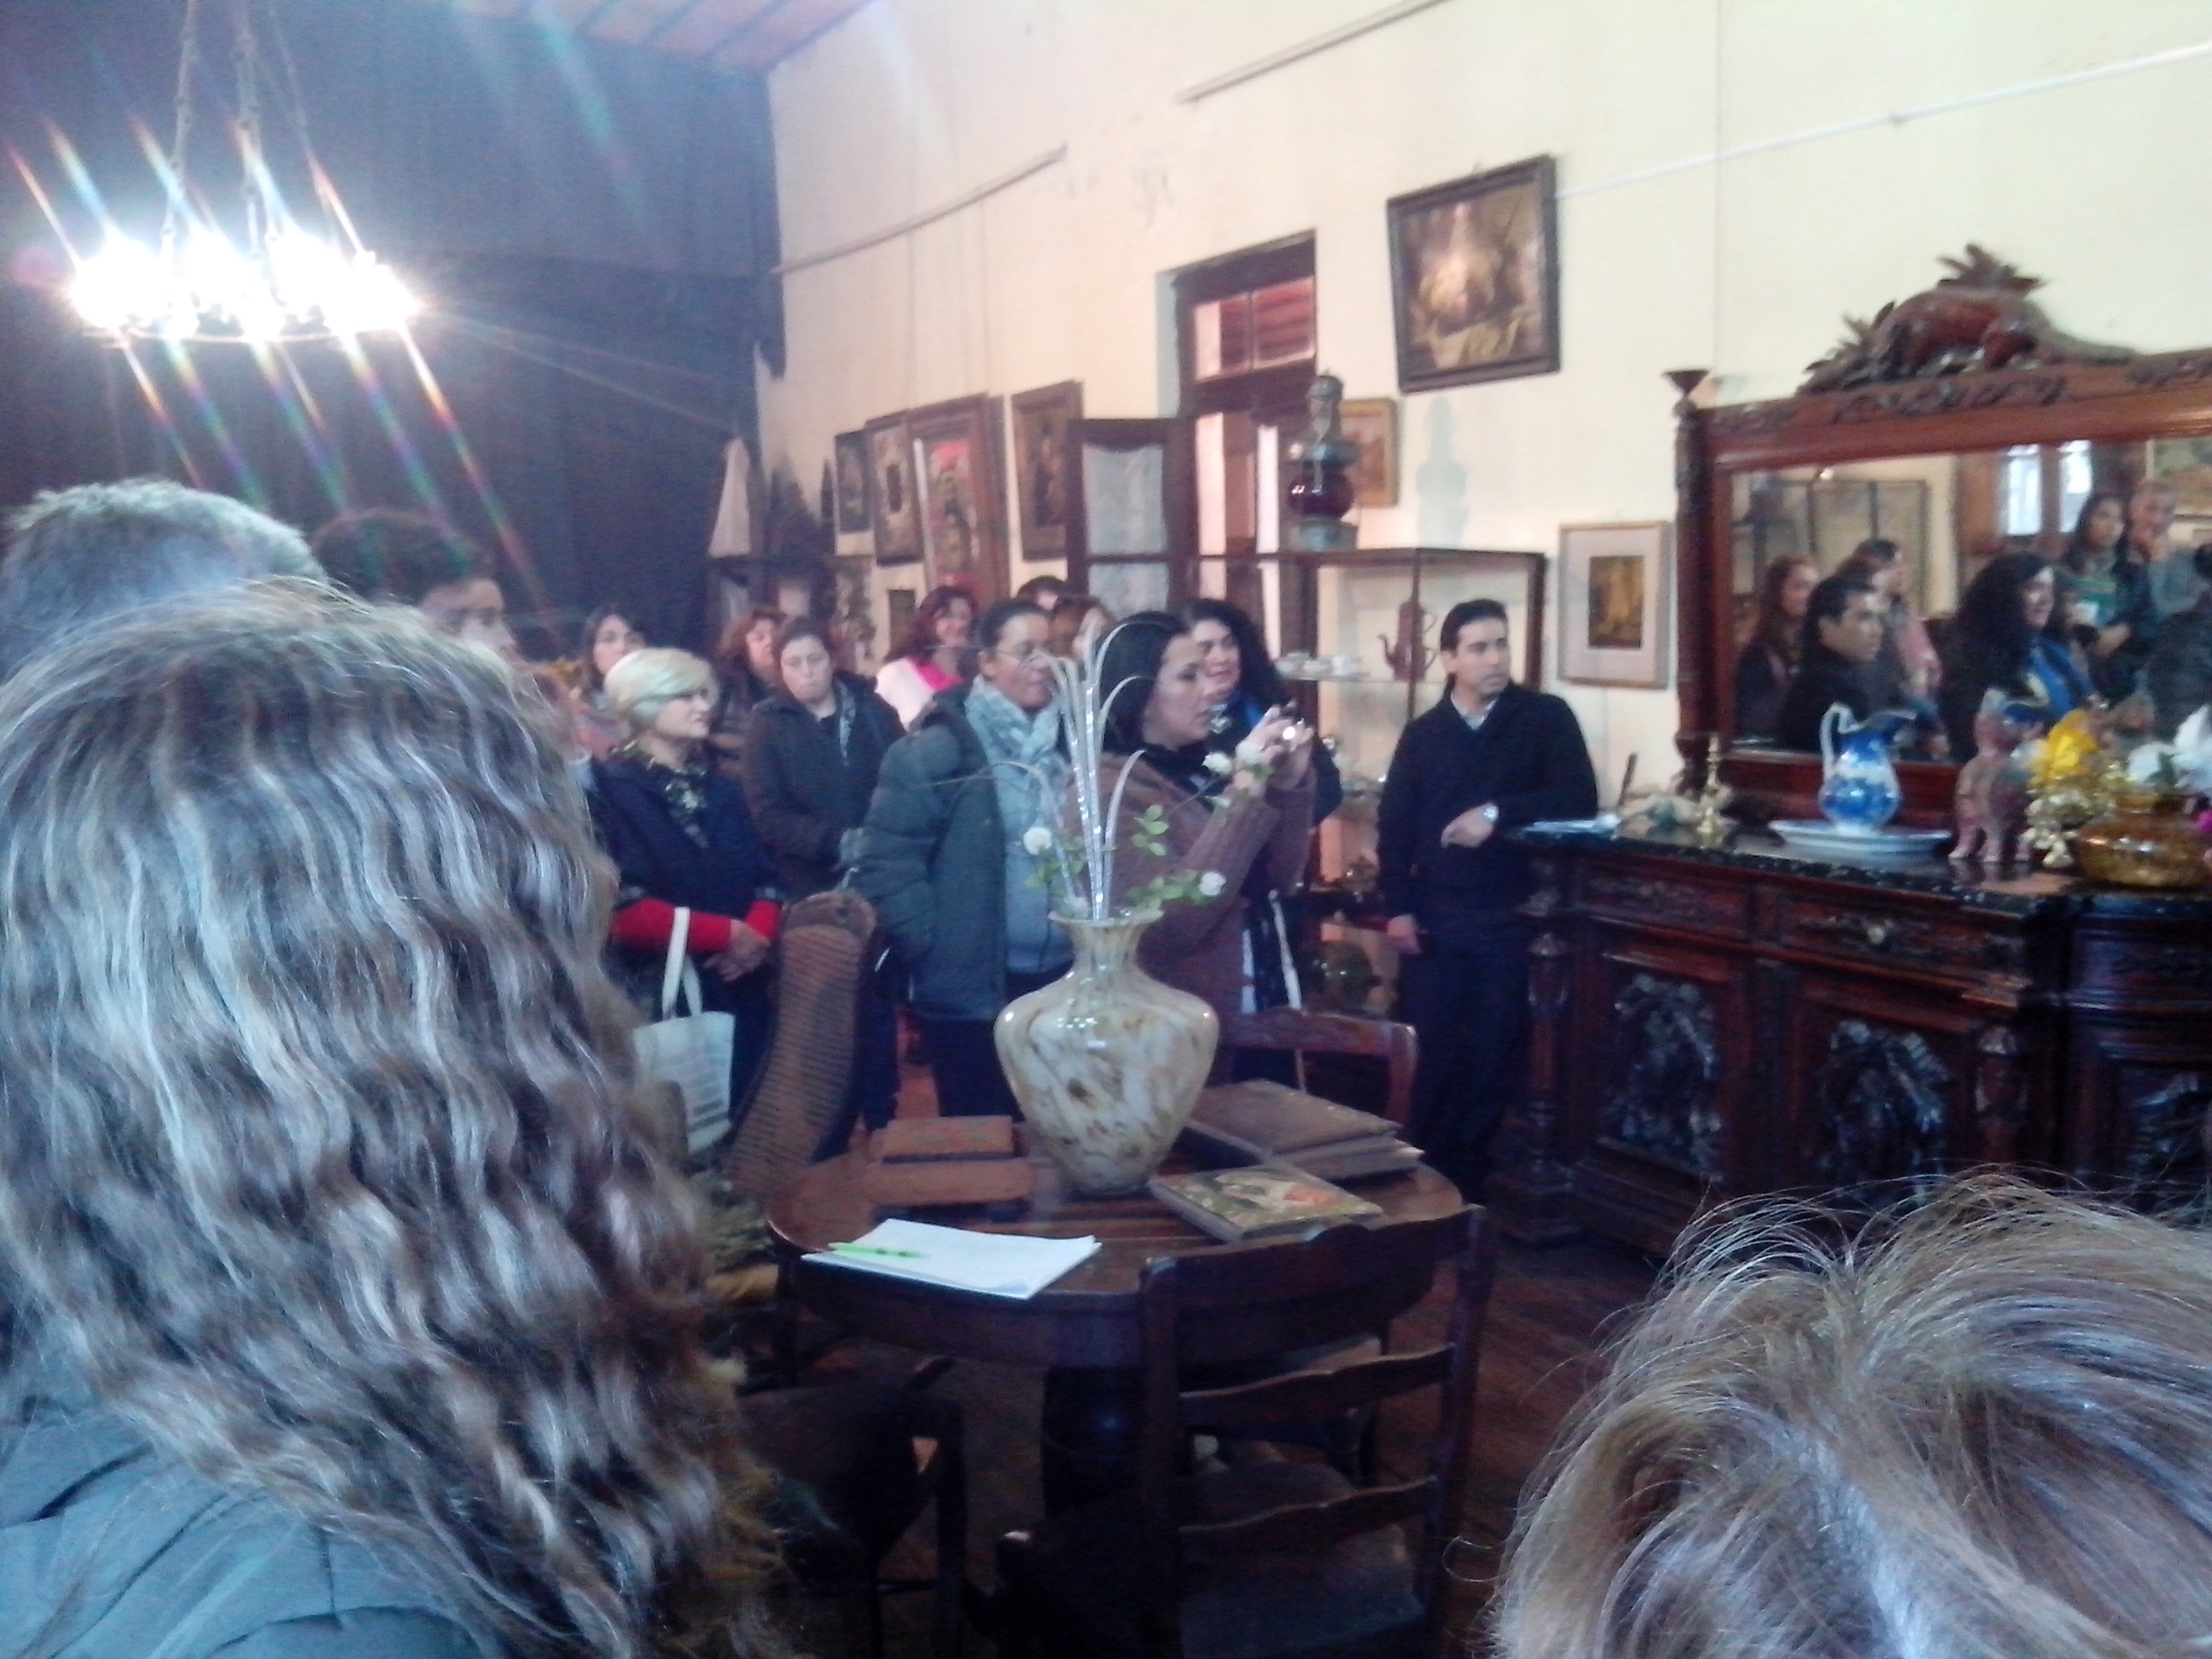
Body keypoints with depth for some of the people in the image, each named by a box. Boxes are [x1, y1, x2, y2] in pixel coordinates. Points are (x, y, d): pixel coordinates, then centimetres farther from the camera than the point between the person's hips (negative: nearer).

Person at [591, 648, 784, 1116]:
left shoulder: (720, 788, 16)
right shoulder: (611, 788, -6)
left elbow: (765, 879, 12)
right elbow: (623, 908, -15)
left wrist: (758, 936, -10)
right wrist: (726, 933, -14)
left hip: (739, 992, 6)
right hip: (659, 997, -6)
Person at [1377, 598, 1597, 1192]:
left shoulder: (1546, 717, 1)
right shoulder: (1422, 734, 7)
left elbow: (1578, 799, -9)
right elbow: (1394, 824, 6)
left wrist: (1498, 813, -17)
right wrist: (1397, 908, -2)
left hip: (1511, 916, -2)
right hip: (1434, 918, 2)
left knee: (1495, 1052, 3)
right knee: (1426, 1050, 5)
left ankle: (1469, 1175, 16)